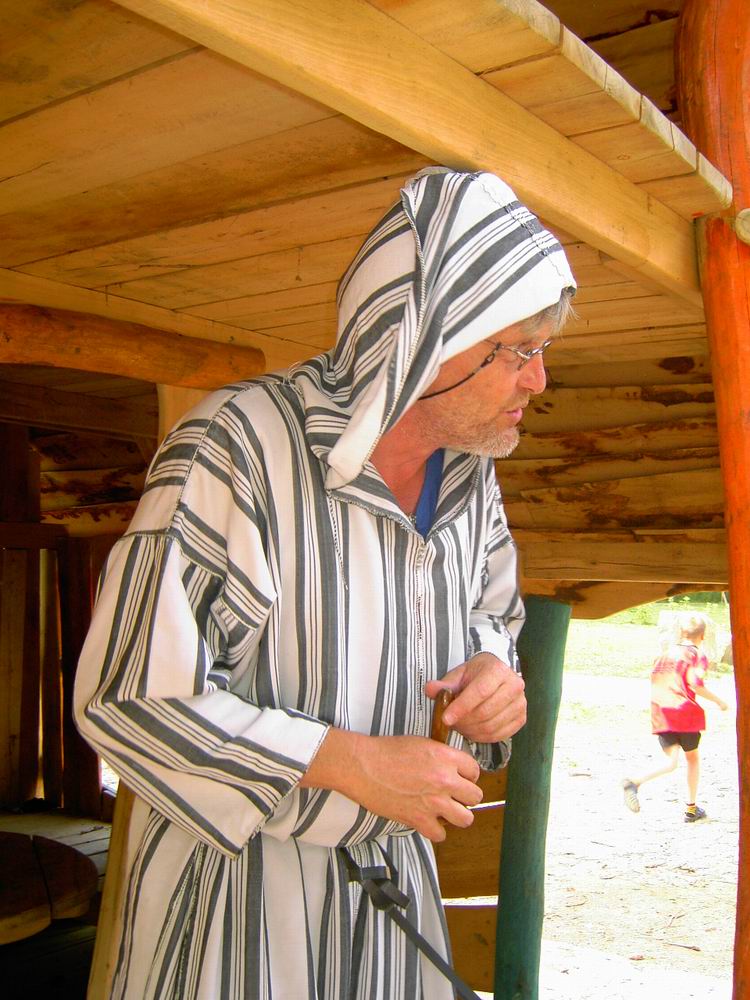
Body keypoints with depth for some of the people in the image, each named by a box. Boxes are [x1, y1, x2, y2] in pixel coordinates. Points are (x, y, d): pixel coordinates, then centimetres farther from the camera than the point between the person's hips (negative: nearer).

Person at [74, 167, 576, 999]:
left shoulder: (470, 472, -1)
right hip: (234, 876, -6)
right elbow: (127, 695, -25)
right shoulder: (236, 447, -24)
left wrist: (493, 666, -9)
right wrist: (350, 761, -25)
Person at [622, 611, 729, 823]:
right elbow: (696, 685, -16)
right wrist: (718, 701, -4)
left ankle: (635, 782, -25)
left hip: (661, 715, 4)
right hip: (685, 712, -4)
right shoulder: (697, 655, -3)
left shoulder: (666, 653, 14)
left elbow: (654, 681, 13)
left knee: (671, 762, 1)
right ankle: (691, 808, 22)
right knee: (693, 759, 17)